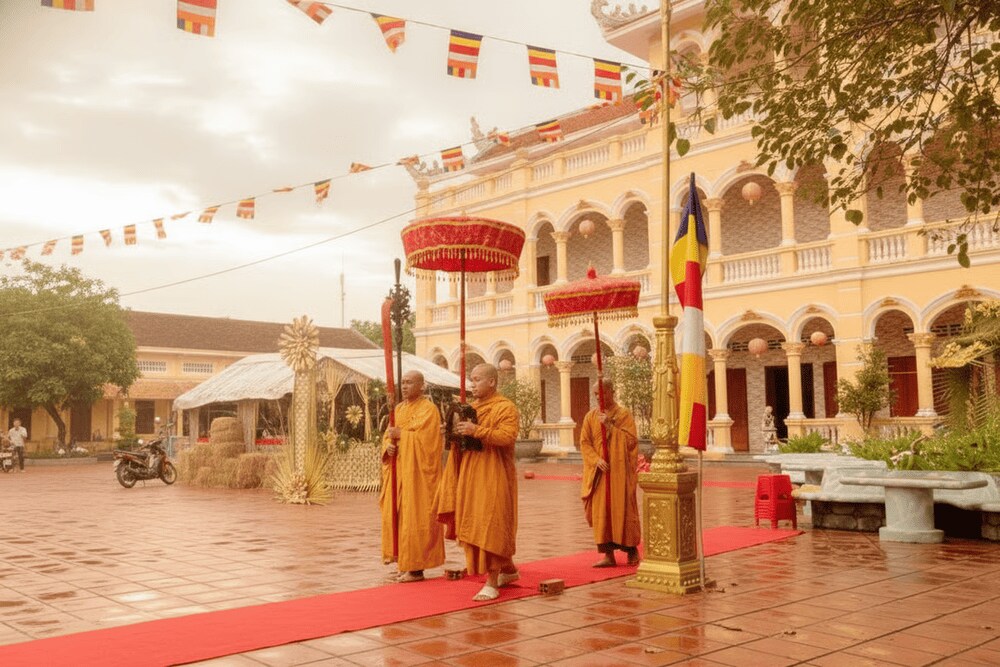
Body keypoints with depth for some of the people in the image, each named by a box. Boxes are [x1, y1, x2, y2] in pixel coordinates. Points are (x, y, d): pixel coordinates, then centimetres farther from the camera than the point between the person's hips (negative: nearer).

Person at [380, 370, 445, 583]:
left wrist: (401, 434, -13)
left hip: (417, 472, -8)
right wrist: (388, 445, -8)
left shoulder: (428, 409, -9)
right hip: (399, 471, 8)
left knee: (415, 516, -6)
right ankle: (406, 563, 17)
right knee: (397, 515, 8)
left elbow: (424, 439, -19)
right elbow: (388, 435, 13)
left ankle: (417, 568, 0)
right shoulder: (399, 408, 15)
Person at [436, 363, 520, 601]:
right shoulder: (471, 407, 14)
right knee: (476, 525, 13)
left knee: (490, 526, -8)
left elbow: (507, 436, -24)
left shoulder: (505, 408, -9)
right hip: (471, 475, 8)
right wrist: (457, 432, -4)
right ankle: (508, 569, 29)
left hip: (493, 477, -8)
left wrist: (477, 430, -29)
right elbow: (464, 438, 18)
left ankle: (492, 583, -3)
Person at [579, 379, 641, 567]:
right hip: (599, 472, 3)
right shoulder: (591, 416, 9)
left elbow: (631, 440, -9)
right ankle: (608, 554, 5)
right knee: (601, 512, 0)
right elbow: (584, 443, 4)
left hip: (620, 471, -3)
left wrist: (610, 425, -15)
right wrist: (596, 460, -12)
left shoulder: (624, 414, 1)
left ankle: (632, 548, 19)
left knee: (622, 510, 1)